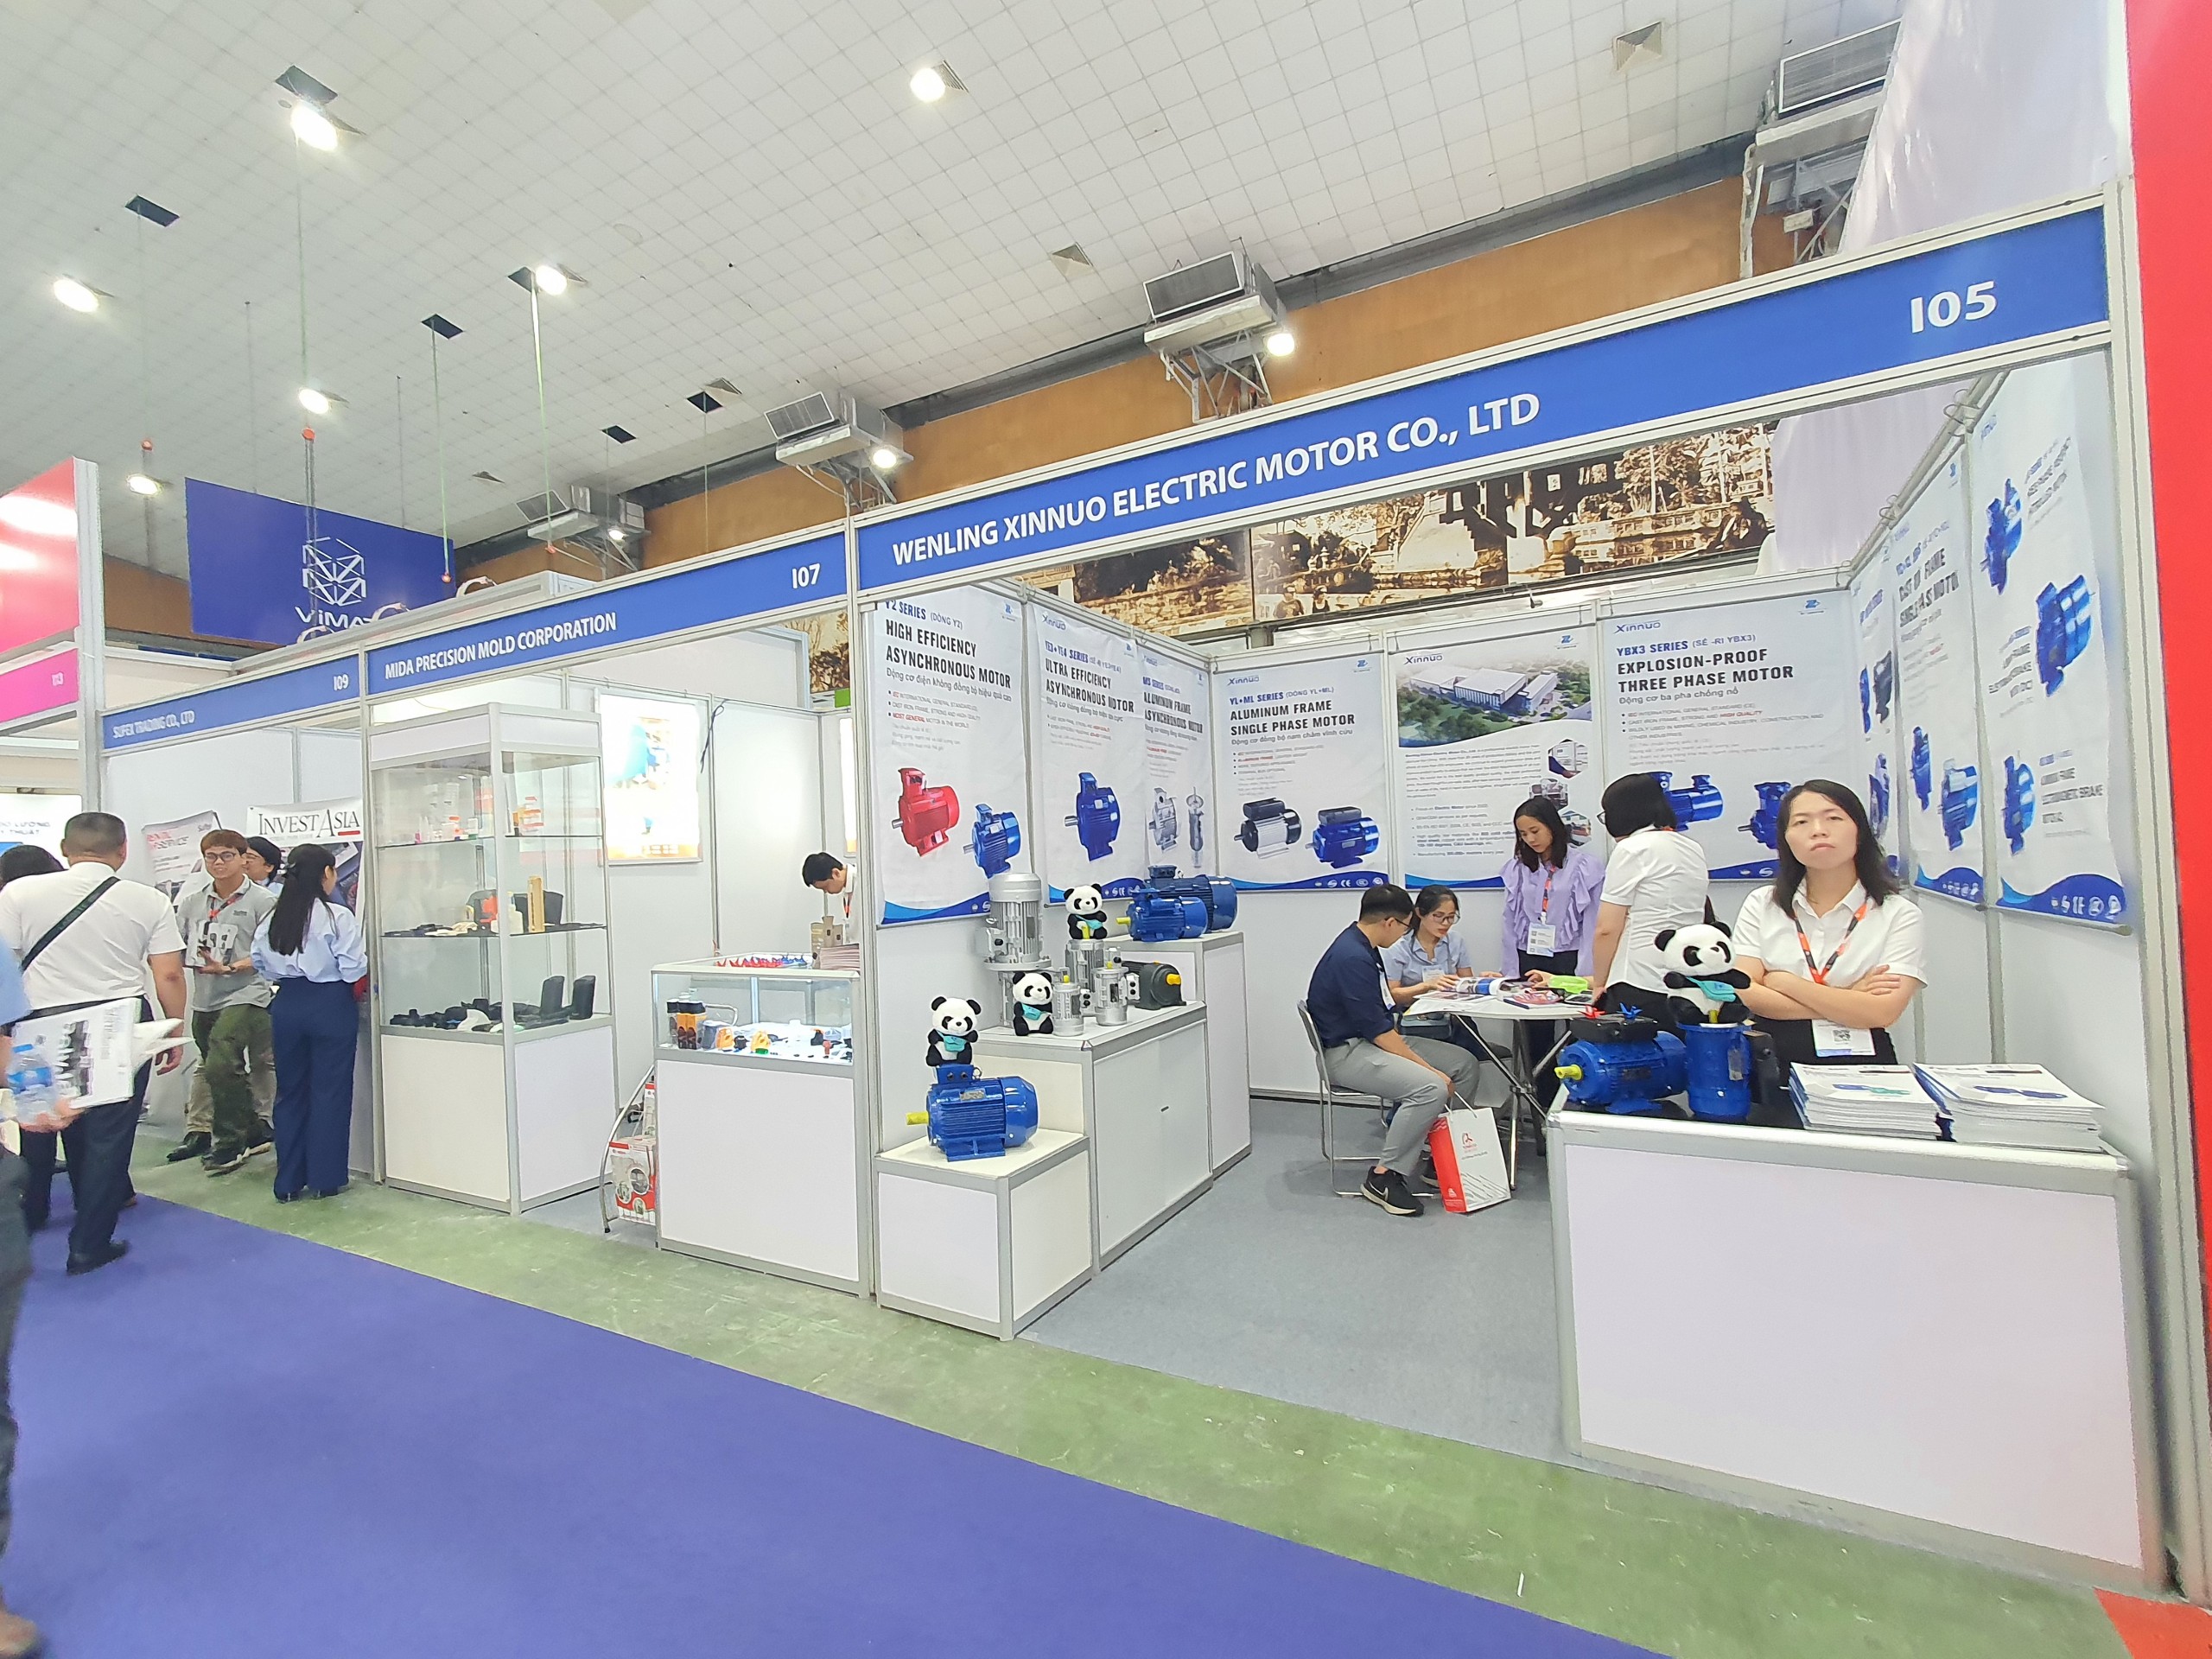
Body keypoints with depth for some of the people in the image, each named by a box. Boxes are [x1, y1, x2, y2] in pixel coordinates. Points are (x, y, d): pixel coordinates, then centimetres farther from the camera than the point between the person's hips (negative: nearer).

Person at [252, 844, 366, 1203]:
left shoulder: (273, 918, 1)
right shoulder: (337, 916, -15)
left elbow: (262, 964, 8)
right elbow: (353, 969, -16)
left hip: (287, 1004, 5)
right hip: (330, 1005, -5)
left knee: (290, 1090, 15)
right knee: (330, 1092, 5)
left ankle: (288, 1181, 21)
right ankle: (325, 1179, 13)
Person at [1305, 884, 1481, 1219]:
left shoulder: (1362, 946, 10)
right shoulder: (1352, 958, -23)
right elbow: (1376, 1030, -23)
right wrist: (1427, 1067, -18)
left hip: (1375, 1038, 11)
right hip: (1347, 1052, -11)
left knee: (1462, 1063, 6)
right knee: (1432, 1088, -29)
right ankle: (1383, 1178, -14)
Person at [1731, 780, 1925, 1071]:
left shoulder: (1898, 913, 7)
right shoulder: (1762, 905, 10)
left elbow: (1882, 1013, -7)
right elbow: (1741, 992, -3)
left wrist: (1784, 982, -4)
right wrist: (1848, 1003, -5)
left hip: (1860, 1064, -1)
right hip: (1774, 1063, 1)